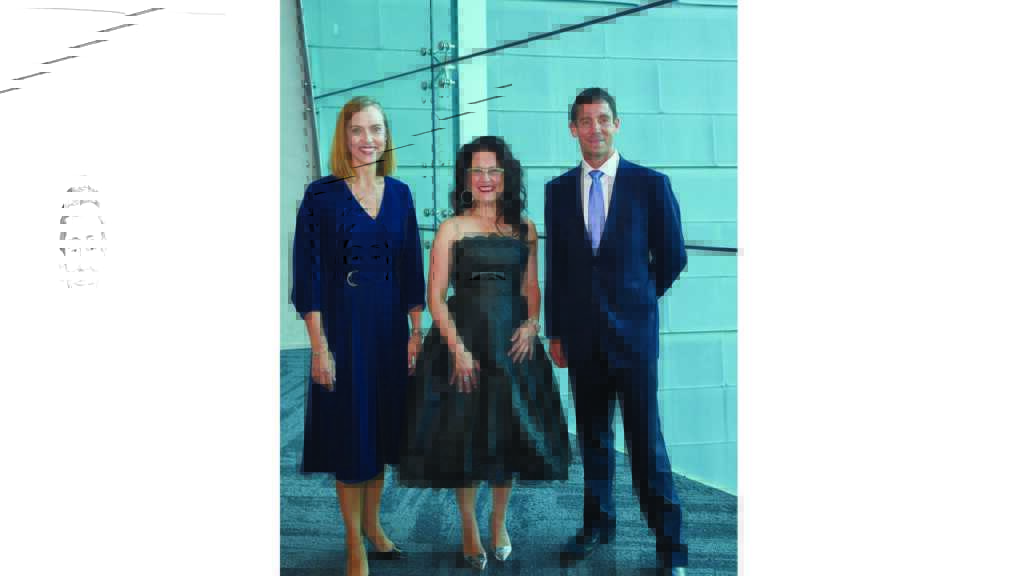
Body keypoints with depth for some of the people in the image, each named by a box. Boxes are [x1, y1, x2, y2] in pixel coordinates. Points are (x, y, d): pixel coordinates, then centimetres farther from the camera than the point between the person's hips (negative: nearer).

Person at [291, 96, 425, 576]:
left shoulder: (399, 194, 5)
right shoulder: (321, 195, -7)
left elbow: (411, 268, 7)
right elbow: (308, 274, -9)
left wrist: (415, 332, 3)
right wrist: (319, 346, -13)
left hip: (390, 325, 4)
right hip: (342, 324, -4)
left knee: (383, 424, 13)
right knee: (348, 428, 4)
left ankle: (372, 522, 32)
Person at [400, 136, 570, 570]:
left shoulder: (524, 228, 9)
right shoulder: (453, 228, 0)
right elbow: (435, 296, -4)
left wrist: (532, 324, -3)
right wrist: (457, 348, -13)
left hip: (513, 341, 3)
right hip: (464, 339, -3)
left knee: (511, 432, 8)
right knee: (464, 433, 2)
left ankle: (499, 522, 29)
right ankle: (469, 528, 20)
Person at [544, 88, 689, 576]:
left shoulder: (650, 184, -2)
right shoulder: (558, 190, 7)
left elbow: (672, 257, 5)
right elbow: (555, 265, 9)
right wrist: (555, 331, 8)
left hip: (633, 332, -3)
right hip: (582, 334, 3)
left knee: (645, 438, -2)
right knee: (592, 435, 11)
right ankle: (597, 525, 24)